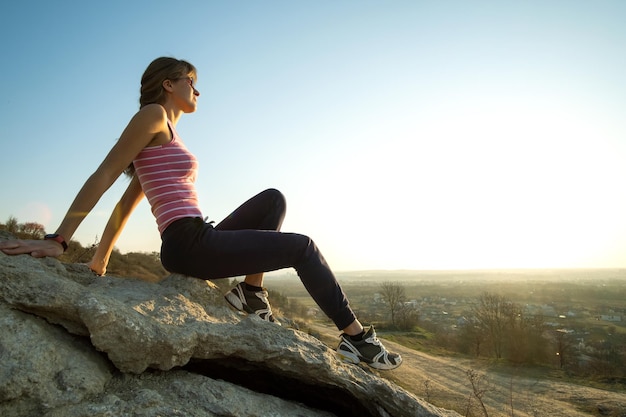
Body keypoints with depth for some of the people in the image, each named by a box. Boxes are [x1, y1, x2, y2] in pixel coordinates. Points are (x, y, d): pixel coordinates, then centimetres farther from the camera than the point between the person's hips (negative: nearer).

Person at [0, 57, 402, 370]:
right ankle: (357, 336, 4)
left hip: (199, 244, 9)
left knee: (273, 198, 15)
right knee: (303, 247, -3)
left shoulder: (166, 136, 23)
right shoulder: (153, 115, -2)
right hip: (189, 244, -9)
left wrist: (100, 260, 23)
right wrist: (57, 241, -15)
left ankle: (252, 291, 3)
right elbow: (102, 177, -10)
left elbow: (126, 202, 23)